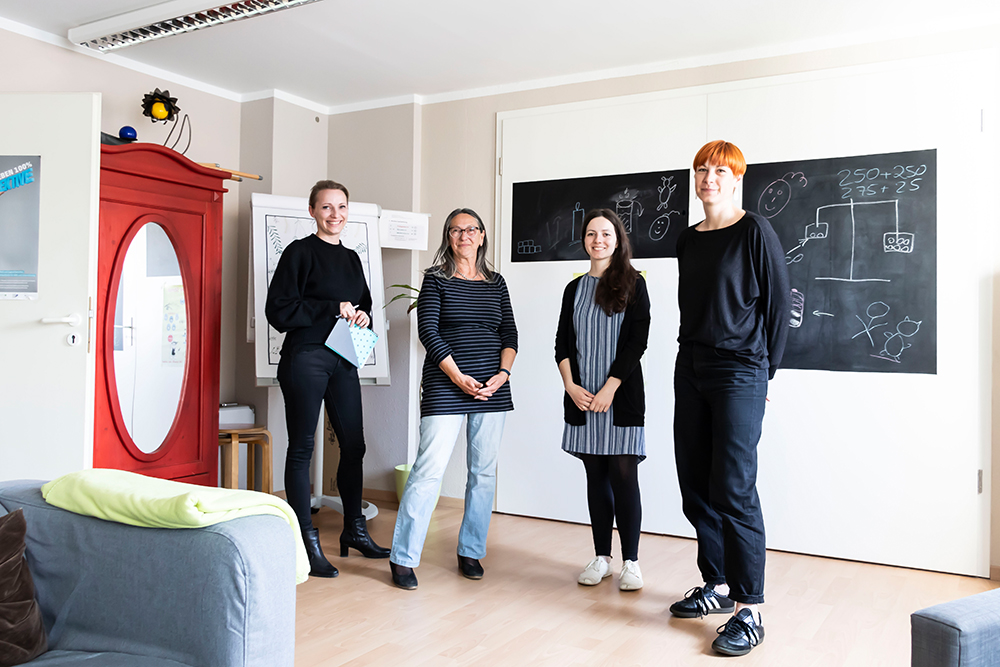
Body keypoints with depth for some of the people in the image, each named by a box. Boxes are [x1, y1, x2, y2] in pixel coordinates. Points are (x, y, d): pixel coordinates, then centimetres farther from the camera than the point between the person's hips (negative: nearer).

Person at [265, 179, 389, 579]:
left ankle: (354, 530, 27)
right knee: (301, 449, 0)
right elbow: (278, 309, -11)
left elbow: (364, 304, 26)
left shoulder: (351, 258, 16)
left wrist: (362, 315, 2)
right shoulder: (300, 252, -4)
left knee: (354, 445, 10)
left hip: (343, 360, 7)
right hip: (305, 358, -6)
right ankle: (307, 543, 8)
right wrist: (334, 309, -14)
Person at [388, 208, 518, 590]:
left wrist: (502, 374, -6)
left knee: (484, 472, 7)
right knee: (430, 469, -8)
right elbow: (428, 331, -7)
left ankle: (470, 552, 21)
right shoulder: (436, 279, 2)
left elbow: (510, 334, 11)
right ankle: (402, 558, 2)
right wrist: (459, 378, -14)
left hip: (492, 389, 4)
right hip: (445, 387, -4)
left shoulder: (496, 282, 13)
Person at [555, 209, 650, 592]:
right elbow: (562, 344, 10)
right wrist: (571, 386, -4)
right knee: (596, 475, 8)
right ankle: (601, 557, 17)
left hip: (622, 395, -4)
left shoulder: (632, 284, 1)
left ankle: (631, 561, 6)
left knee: (623, 475, -5)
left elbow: (637, 342, -6)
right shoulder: (574, 288, 13)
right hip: (582, 398, 4)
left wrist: (610, 388, -13)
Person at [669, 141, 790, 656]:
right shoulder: (688, 240, 13)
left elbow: (777, 303, -4)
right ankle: (717, 585, 23)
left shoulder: (754, 232, -5)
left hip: (739, 373, -7)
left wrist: (764, 369, -1)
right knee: (695, 487, 9)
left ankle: (749, 610, 1)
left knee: (734, 490, -8)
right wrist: (693, 356, 14)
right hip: (690, 370, 7)